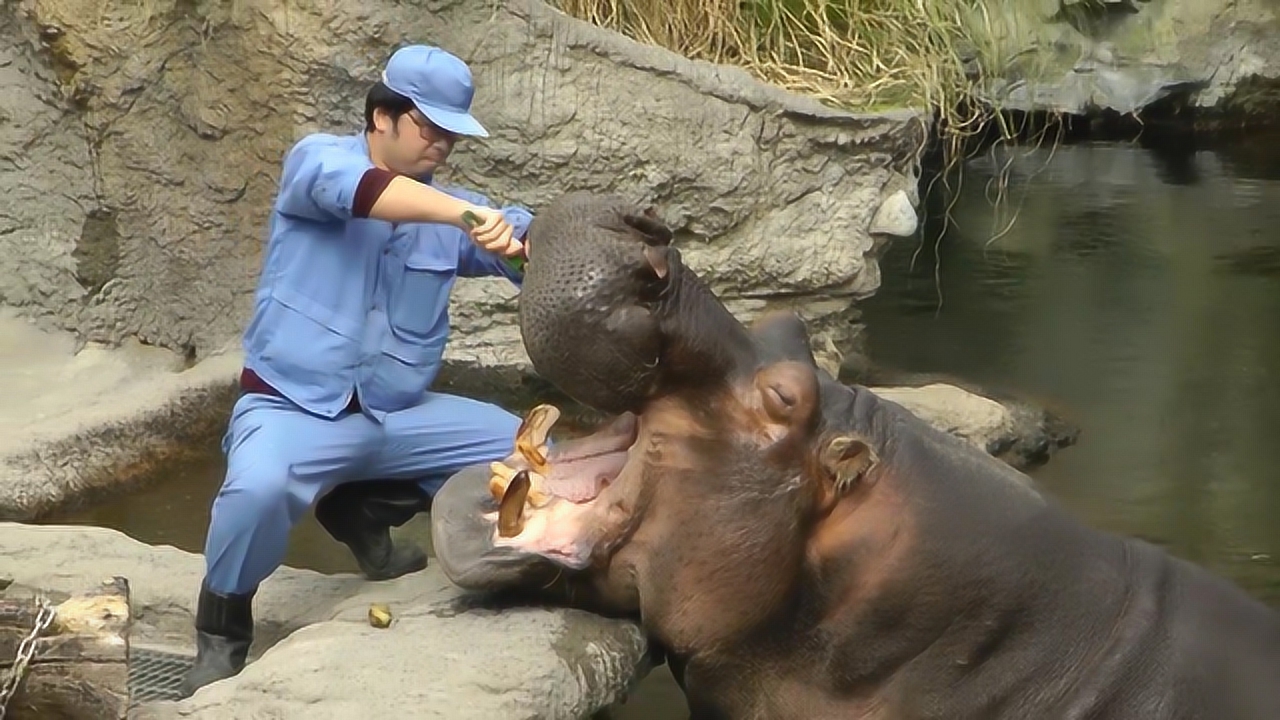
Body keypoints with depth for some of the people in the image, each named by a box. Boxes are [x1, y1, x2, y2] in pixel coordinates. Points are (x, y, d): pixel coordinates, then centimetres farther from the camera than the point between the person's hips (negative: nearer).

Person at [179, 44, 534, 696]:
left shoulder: (450, 210, 10)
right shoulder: (316, 160, -7)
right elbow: (351, 187, -31)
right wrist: (464, 216, -43)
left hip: (400, 416, 6)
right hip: (294, 408, -6)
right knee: (260, 488, -37)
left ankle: (365, 510, 14)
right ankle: (222, 628, -7)